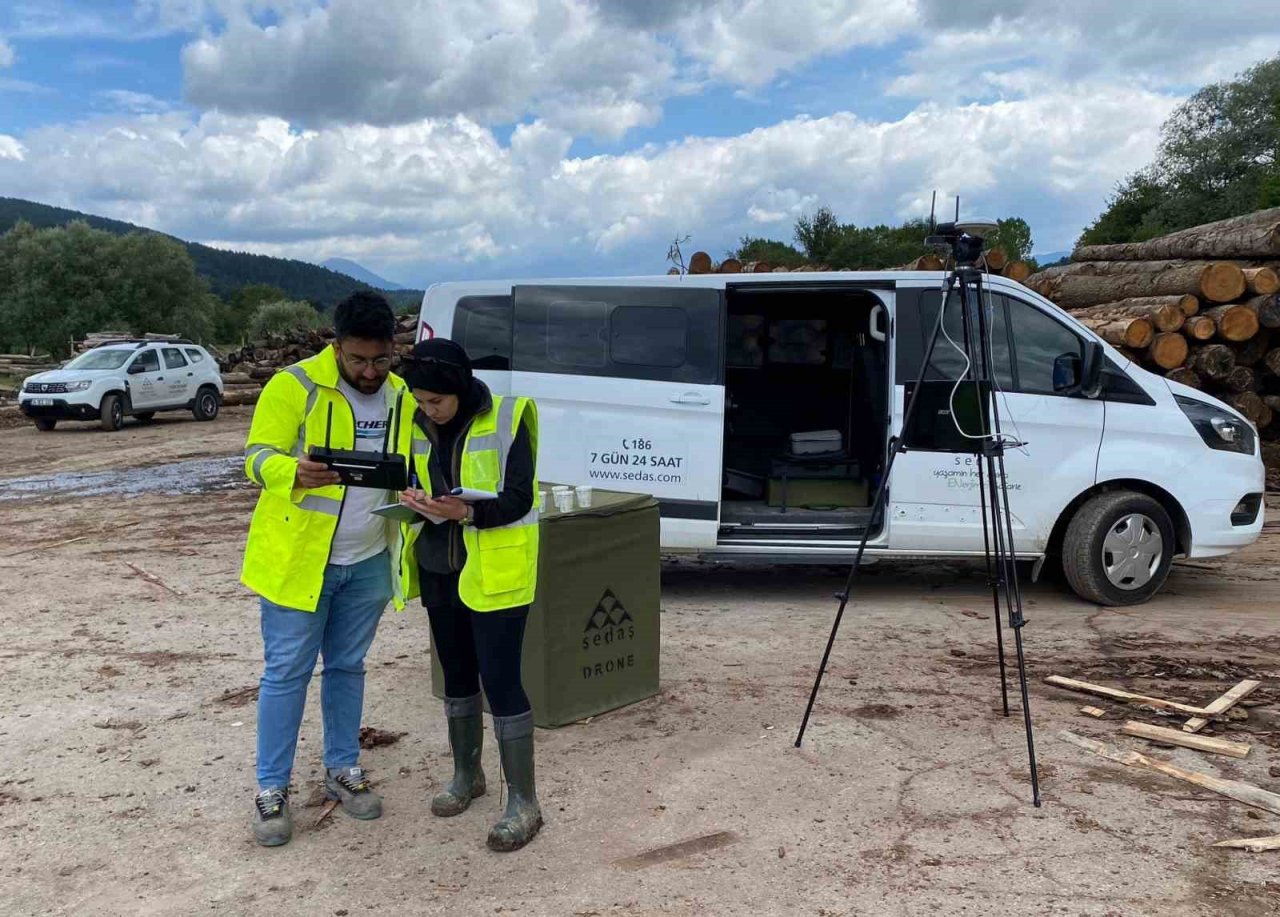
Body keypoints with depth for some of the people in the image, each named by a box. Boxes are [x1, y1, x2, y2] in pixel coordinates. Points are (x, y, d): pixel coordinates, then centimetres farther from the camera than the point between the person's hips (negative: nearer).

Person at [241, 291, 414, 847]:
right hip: (299, 557, -4)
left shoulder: (402, 398, 4)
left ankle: (343, 770, 31)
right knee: (287, 672, 3)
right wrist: (296, 473, -35)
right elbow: (257, 457, -13)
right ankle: (271, 790, 16)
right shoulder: (294, 386, -12)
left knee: (347, 667, 16)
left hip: (368, 562, 5)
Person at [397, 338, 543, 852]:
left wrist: (466, 513, -33)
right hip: (438, 569, 6)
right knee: (457, 673, 17)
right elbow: (414, 480, 13)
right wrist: (412, 499, -11)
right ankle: (467, 775, 36)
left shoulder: (506, 419, -14)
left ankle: (523, 803, 6)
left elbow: (518, 499, -16)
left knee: (500, 680, -6)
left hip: (494, 572, -6)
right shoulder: (420, 426, 4)